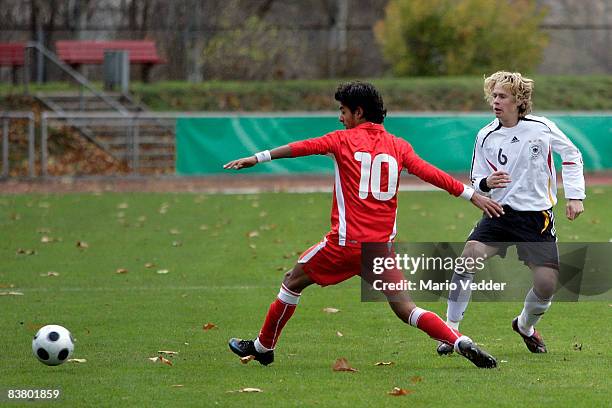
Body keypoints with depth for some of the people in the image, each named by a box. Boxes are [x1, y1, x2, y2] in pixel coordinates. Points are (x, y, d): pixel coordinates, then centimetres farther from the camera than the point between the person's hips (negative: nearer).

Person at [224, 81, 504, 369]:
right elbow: (431, 174, 4)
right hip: (383, 245, 4)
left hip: (348, 242, -4)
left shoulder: (344, 140, 1)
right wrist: (473, 196, 10)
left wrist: (257, 159, -4)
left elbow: (304, 147, -6)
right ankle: (461, 343, -15)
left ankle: (263, 346, 23)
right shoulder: (398, 146, 9)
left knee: (293, 282, 15)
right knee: (405, 309, 4)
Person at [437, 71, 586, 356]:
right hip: (500, 212, 1)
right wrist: (486, 183, -16)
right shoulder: (486, 137, 0)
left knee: (547, 284, -9)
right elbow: (476, 183, 8)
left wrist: (575, 196, 5)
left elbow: (572, 156, 11)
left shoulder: (541, 127, -3)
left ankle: (525, 326, 26)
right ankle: (450, 331, -15)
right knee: (469, 256, -24)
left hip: (538, 216, -1)